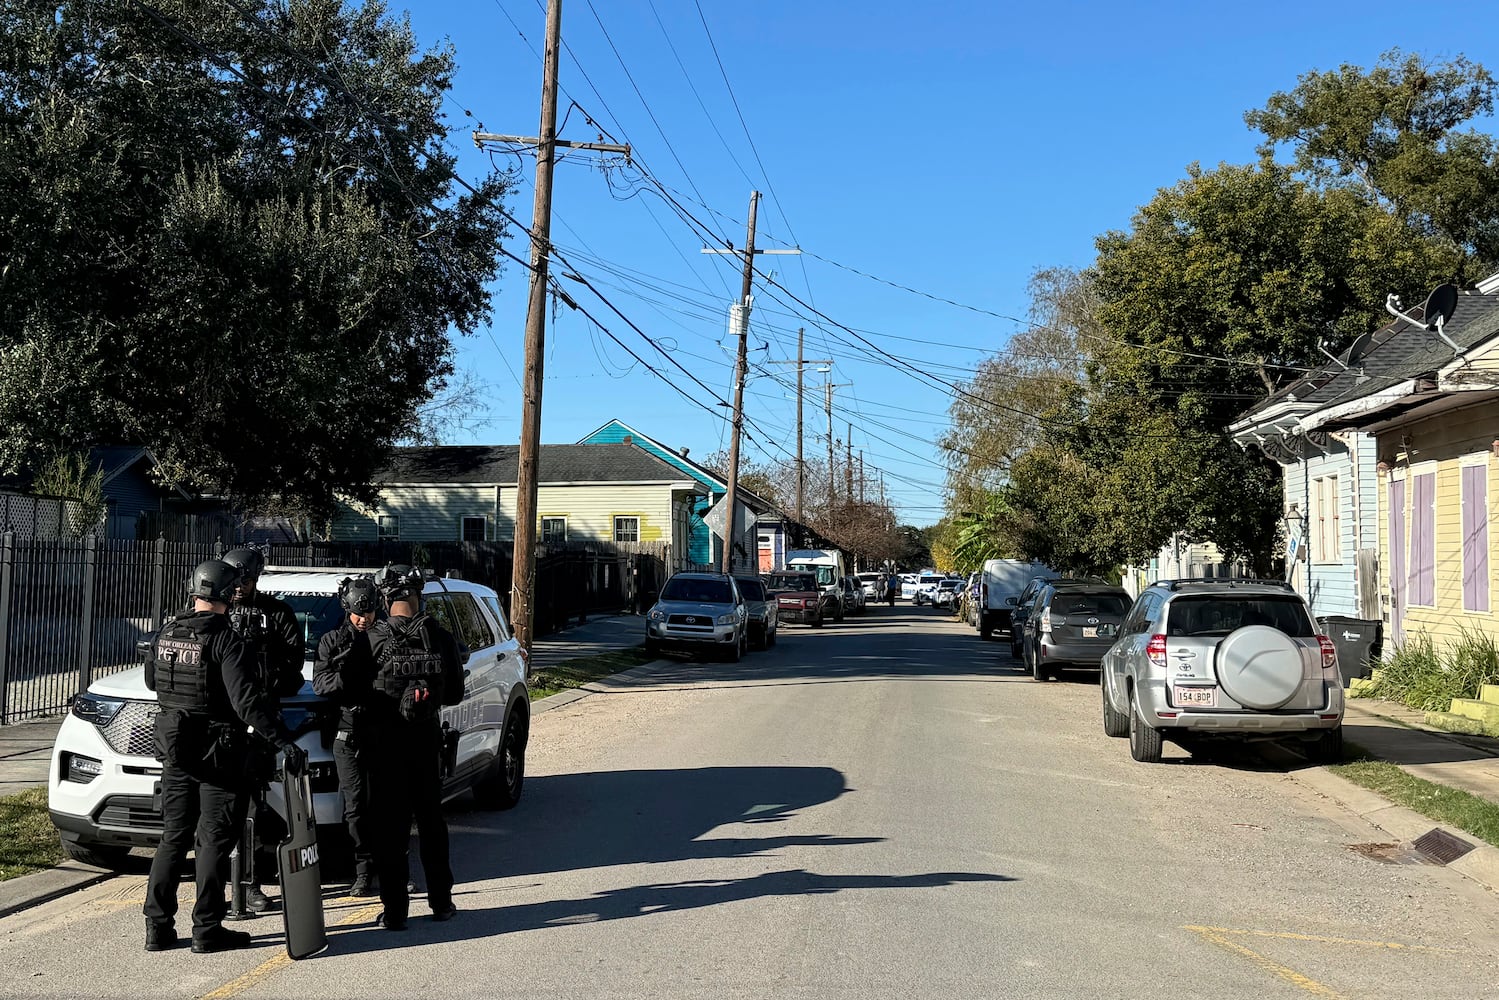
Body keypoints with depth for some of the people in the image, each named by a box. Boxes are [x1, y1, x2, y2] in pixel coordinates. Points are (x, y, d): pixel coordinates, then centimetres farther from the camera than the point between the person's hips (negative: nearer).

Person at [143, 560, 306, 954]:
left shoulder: (166, 634, 4)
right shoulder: (224, 641, -17)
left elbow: (152, 680, 20)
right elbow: (247, 701, -24)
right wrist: (285, 741, -25)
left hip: (174, 750, 6)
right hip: (219, 755, -6)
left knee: (173, 837, 14)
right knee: (214, 840, 2)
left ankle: (158, 927, 16)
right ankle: (207, 929, 5)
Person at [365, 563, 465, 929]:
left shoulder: (374, 640, -11)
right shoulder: (441, 638, -4)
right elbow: (454, 694, 2)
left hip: (386, 743, -2)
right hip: (427, 739, 3)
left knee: (389, 826, 5)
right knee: (431, 820, 16)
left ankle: (395, 910, 5)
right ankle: (441, 902, 23)